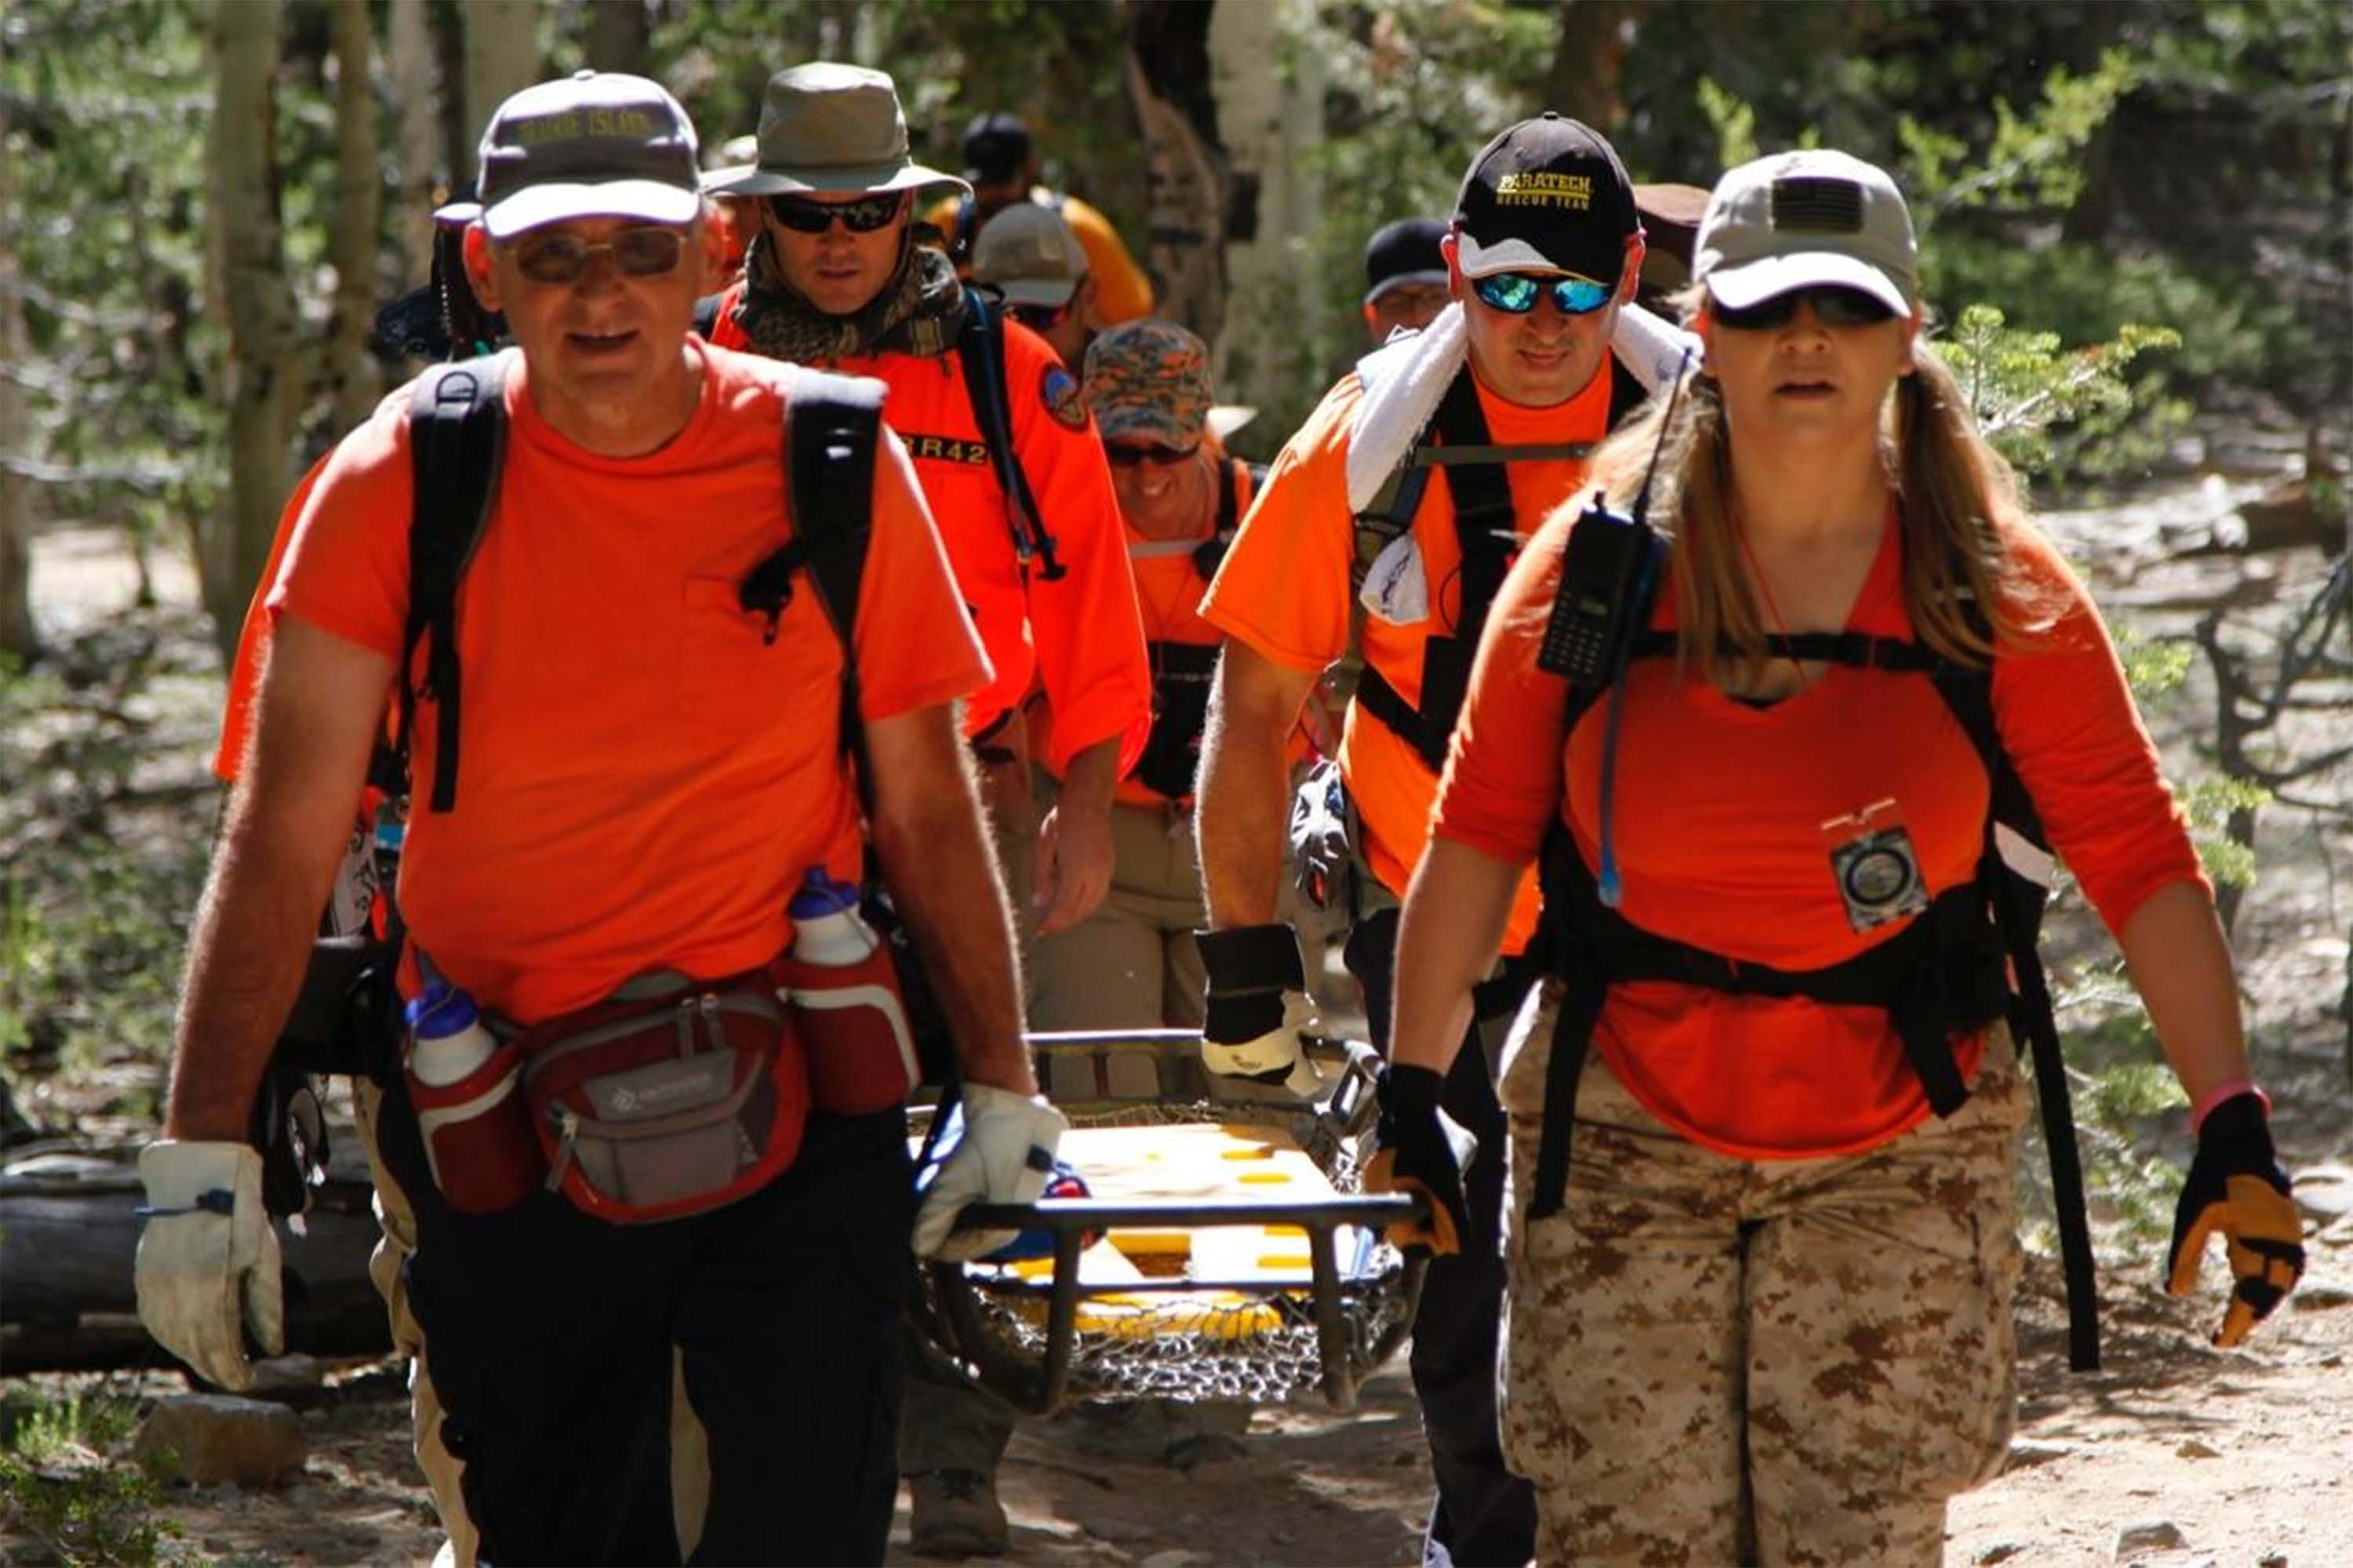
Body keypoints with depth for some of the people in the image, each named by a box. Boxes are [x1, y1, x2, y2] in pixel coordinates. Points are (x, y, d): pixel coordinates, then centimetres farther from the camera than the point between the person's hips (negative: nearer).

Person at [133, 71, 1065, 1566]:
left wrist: (1004, 1094, 1)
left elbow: (928, 804, 4)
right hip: (498, 1127, 1)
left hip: (795, 1108, -1)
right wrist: (204, 1153, -13)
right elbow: (285, 833, -8)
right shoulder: (404, 480, -5)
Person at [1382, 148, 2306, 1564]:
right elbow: (1481, 834, 4)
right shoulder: (1596, 562, -3)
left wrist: (2233, 1127, -14)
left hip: (1900, 1158, -1)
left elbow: (2141, 859, -6)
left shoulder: (1997, 592, -5)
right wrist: (1413, 1093, 4)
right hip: (1626, 1139, 1)